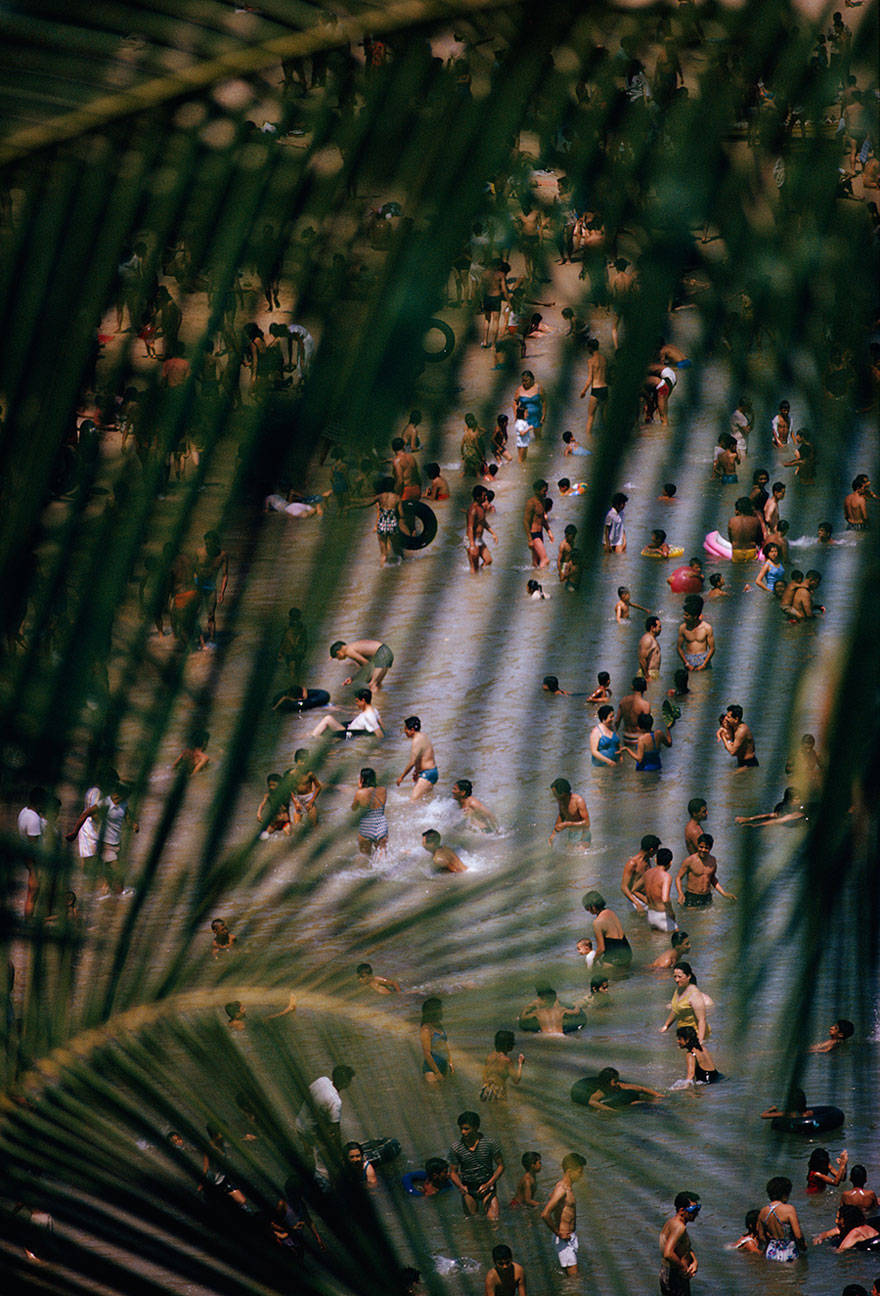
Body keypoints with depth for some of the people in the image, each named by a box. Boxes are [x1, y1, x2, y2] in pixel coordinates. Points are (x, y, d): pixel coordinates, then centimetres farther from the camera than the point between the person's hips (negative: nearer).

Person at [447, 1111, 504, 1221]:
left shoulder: (490, 1142, -14)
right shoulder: (456, 1147, -11)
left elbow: (500, 1166, -6)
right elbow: (453, 1172, -2)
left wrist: (488, 1184, -18)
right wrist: (461, 1186, -23)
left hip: (487, 1187, -1)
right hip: (468, 1189, 1)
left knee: (494, 1219, -9)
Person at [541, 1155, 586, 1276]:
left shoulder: (568, 1187, 6)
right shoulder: (562, 1190, -24)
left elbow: (550, 1198, 27)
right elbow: (545, 1214, -34)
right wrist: (558, 1233, -22)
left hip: (571, 1237, 9)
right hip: (563, 1239, -9)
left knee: (567, 1273, 14)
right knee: (574, 1276, -6)